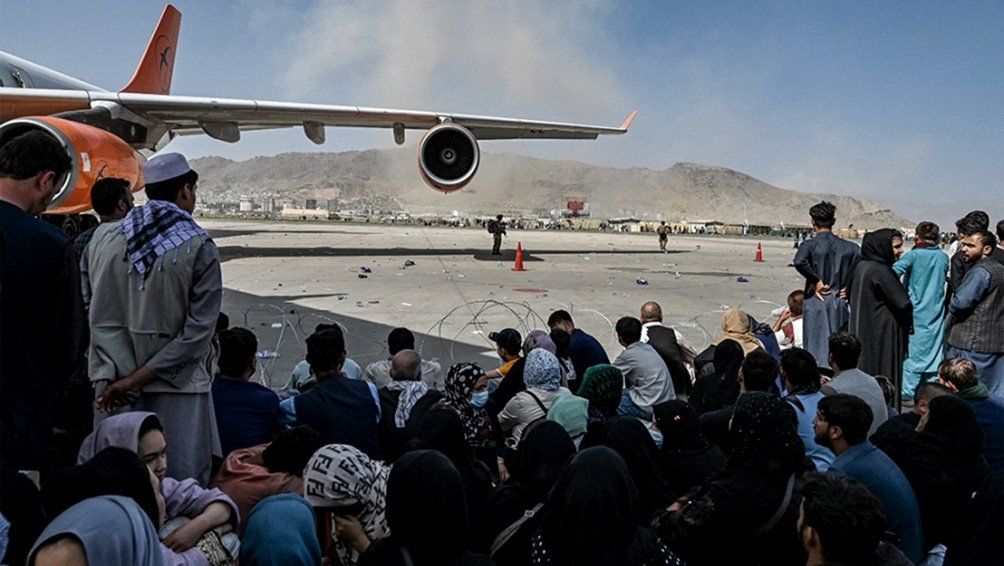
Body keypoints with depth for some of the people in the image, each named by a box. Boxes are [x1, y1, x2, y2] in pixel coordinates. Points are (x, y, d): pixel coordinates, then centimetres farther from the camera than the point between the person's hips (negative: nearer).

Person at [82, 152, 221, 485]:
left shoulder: (103, 238, 2)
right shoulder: (199, 248, -10)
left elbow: (100, 317, -1)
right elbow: (199, 329, -13)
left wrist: (116, 377, -5)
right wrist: (139, 377, -10)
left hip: (113, 383, 5)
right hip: (177, 384, -4)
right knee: (181, 482, 4)